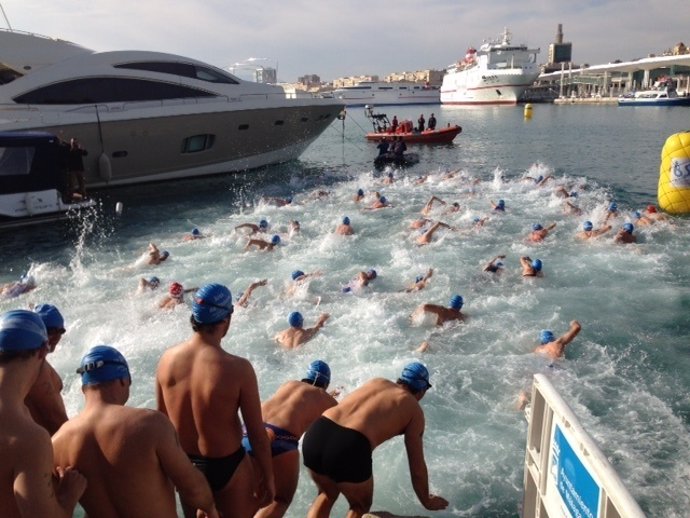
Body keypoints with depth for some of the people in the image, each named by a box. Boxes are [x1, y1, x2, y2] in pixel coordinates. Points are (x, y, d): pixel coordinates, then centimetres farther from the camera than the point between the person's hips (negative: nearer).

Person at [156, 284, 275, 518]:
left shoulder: (167, 358, -12)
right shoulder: (237, 368, -26)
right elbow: (257, 433, -17)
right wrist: (268, 477, -3)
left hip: (184, 466, 5)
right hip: (225, 466, -4)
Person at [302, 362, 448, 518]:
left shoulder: (376, 381, 28)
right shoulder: (415, 410, 16)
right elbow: (417, 466, 19)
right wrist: (427, 501, 35)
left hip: (316, 434, 5)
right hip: (350, 447, -5)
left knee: (326, 495, 33)